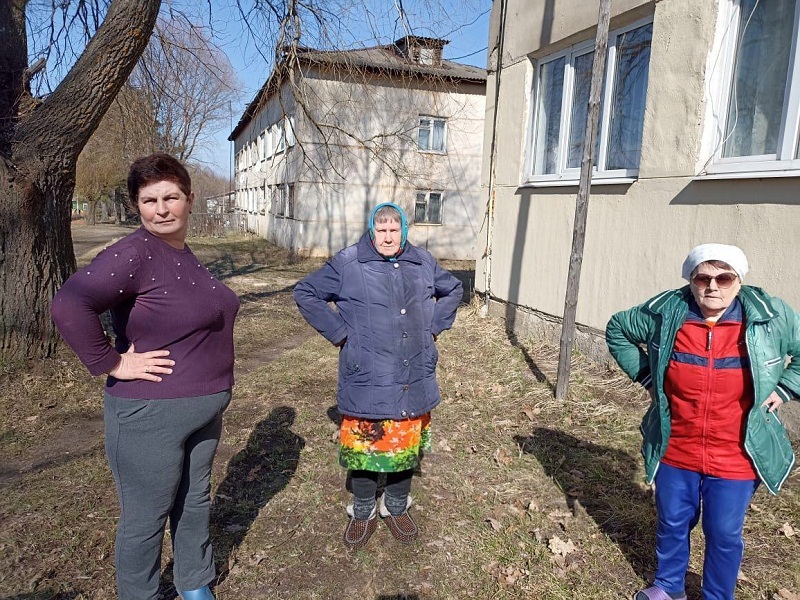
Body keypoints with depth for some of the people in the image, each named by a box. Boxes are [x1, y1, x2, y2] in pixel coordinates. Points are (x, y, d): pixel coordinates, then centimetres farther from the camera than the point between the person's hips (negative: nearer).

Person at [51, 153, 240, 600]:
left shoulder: (184, 253, 6)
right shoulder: (135, 253, -20)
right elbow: (69, 305, -33)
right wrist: (111, 364, -25)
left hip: (204, 411, 9)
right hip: (151, 417, -8)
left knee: (196, 502, 24)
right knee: (145, 520, 12)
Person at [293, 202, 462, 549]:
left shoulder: (423, 263, 7)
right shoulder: (347, 264, -5)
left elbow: (453, 289, 23)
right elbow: (305, 293, 0)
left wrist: (434, 326, 10)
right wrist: (338, 332, -7)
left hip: (414, 381, 4)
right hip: (366, 382, -3)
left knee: (407, 445, 14)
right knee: (364, 446, 7)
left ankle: (396, 507, 36)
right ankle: (363, 512, 30)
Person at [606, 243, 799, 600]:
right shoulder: (664, 313, -10)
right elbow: (618, 329, 6)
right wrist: (646, 376, 0)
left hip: (735, 458, -1)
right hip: (674, 451, 1)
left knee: (724, 535, 13)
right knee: (672, 524, 19)